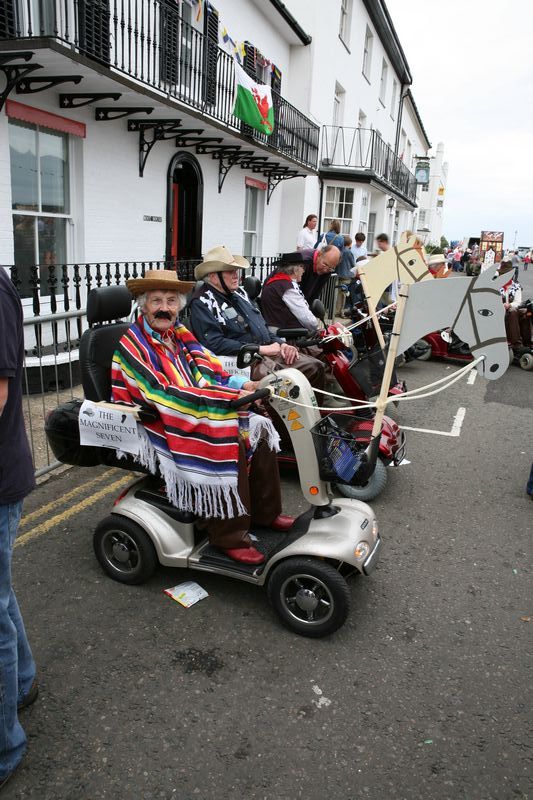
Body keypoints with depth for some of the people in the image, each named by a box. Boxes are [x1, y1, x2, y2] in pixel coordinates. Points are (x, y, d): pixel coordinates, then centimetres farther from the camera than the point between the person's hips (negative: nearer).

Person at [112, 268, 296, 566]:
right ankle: (230, 537, -17)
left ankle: (265, 511, 9)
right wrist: (231, 396, -28)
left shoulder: (179, 333, 9)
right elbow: (164, 394, -24)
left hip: (197, 413, 7)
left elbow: (206, 369, 5)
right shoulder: (132, 345, -14)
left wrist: (240, 383, -15)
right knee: (228, 444, -28)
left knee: (259, 431, -6)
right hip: (161, 427, -7)